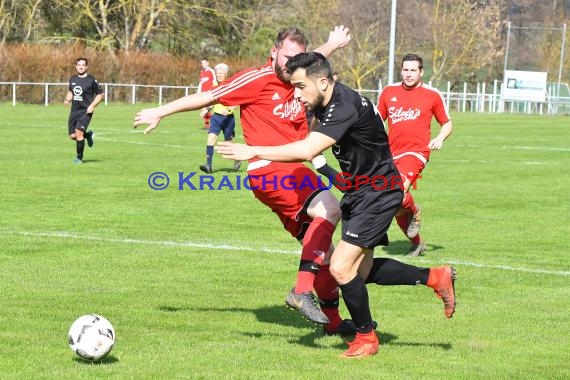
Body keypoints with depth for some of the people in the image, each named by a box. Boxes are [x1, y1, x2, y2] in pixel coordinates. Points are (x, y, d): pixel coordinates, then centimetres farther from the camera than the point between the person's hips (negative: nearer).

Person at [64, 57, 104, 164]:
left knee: (78, 133, -19)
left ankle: (79, 157, -4)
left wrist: (92, 105, -13)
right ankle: (88, 135, 34)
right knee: (72, 136, 2)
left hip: (85, 111, -6)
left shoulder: (91, 80, -7)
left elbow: (100, 94, 0)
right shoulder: (72, 79, 9)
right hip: (74, 110, 6)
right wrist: (67, 99, 3)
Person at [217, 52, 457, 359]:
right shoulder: (325, 104, 0)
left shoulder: (345, 108, -30)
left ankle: (366, 338, 7)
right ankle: (436, 277, 28)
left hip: (378, 193, -10)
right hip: (357, 193, 10)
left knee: (341, 268, -14)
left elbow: (307, 151, -42)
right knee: (363, 270, 14)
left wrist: (254, 152, -38)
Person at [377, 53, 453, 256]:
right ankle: (417, 243, 30)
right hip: (392, 154, 5)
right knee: (398, 209, 9)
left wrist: (440, 138, -8)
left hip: (416, 152, -5)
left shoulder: (432, 95, 1)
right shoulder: (389, 92, 9)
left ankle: (414, 212, 2)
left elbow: (447, 123, 12)